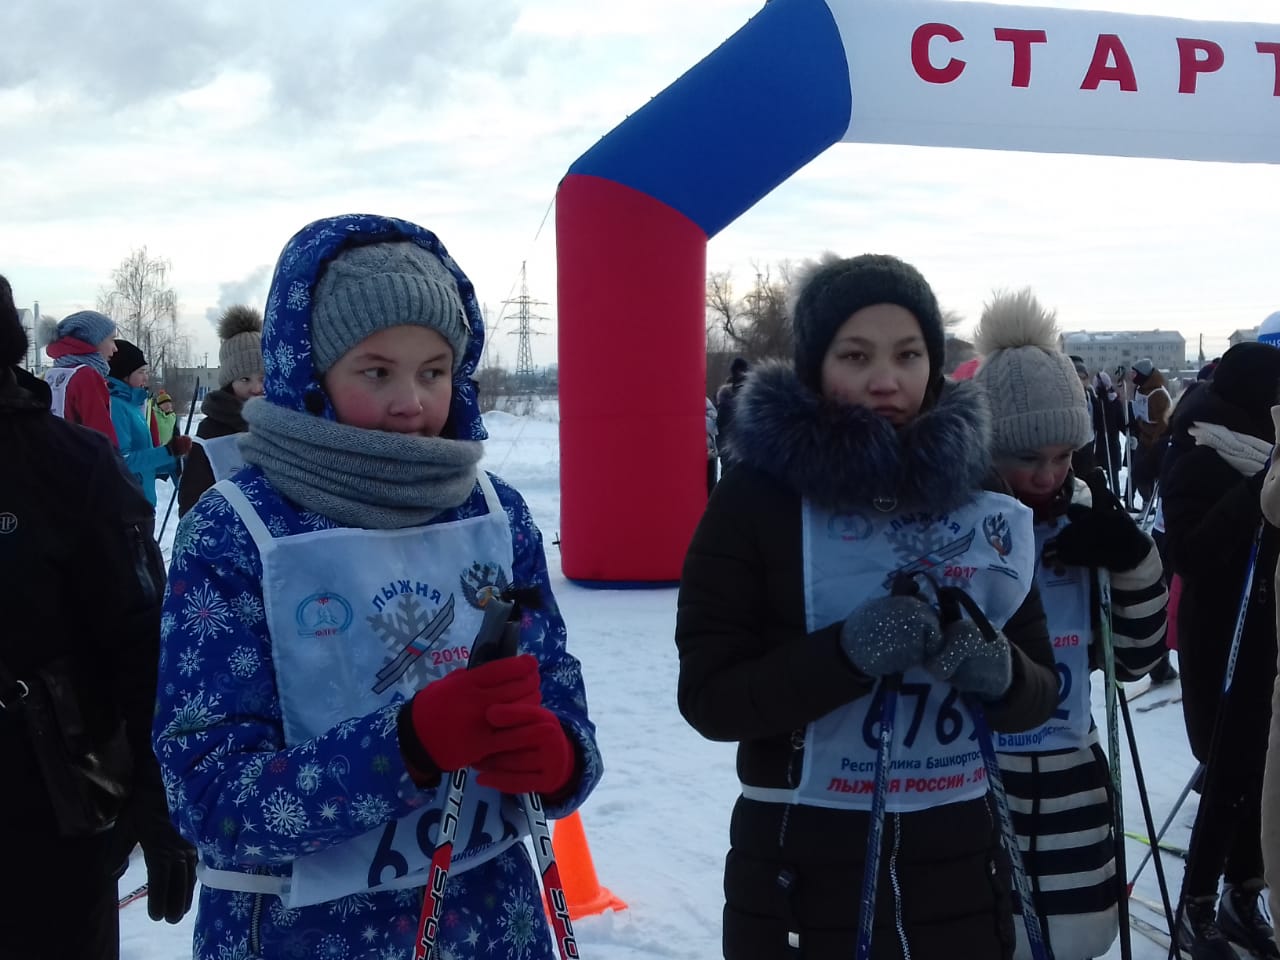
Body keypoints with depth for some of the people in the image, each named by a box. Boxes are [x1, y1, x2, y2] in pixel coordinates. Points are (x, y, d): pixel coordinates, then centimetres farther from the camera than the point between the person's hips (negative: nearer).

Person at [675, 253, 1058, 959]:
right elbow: (709, 697, -12)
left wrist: (999, 672, -17)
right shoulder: (758, 495, -9)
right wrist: (846, 651, -27)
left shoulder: (980, 499, 2)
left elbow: (1041, 691, 5)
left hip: (958, 868, 3)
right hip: (801, 877, -3)